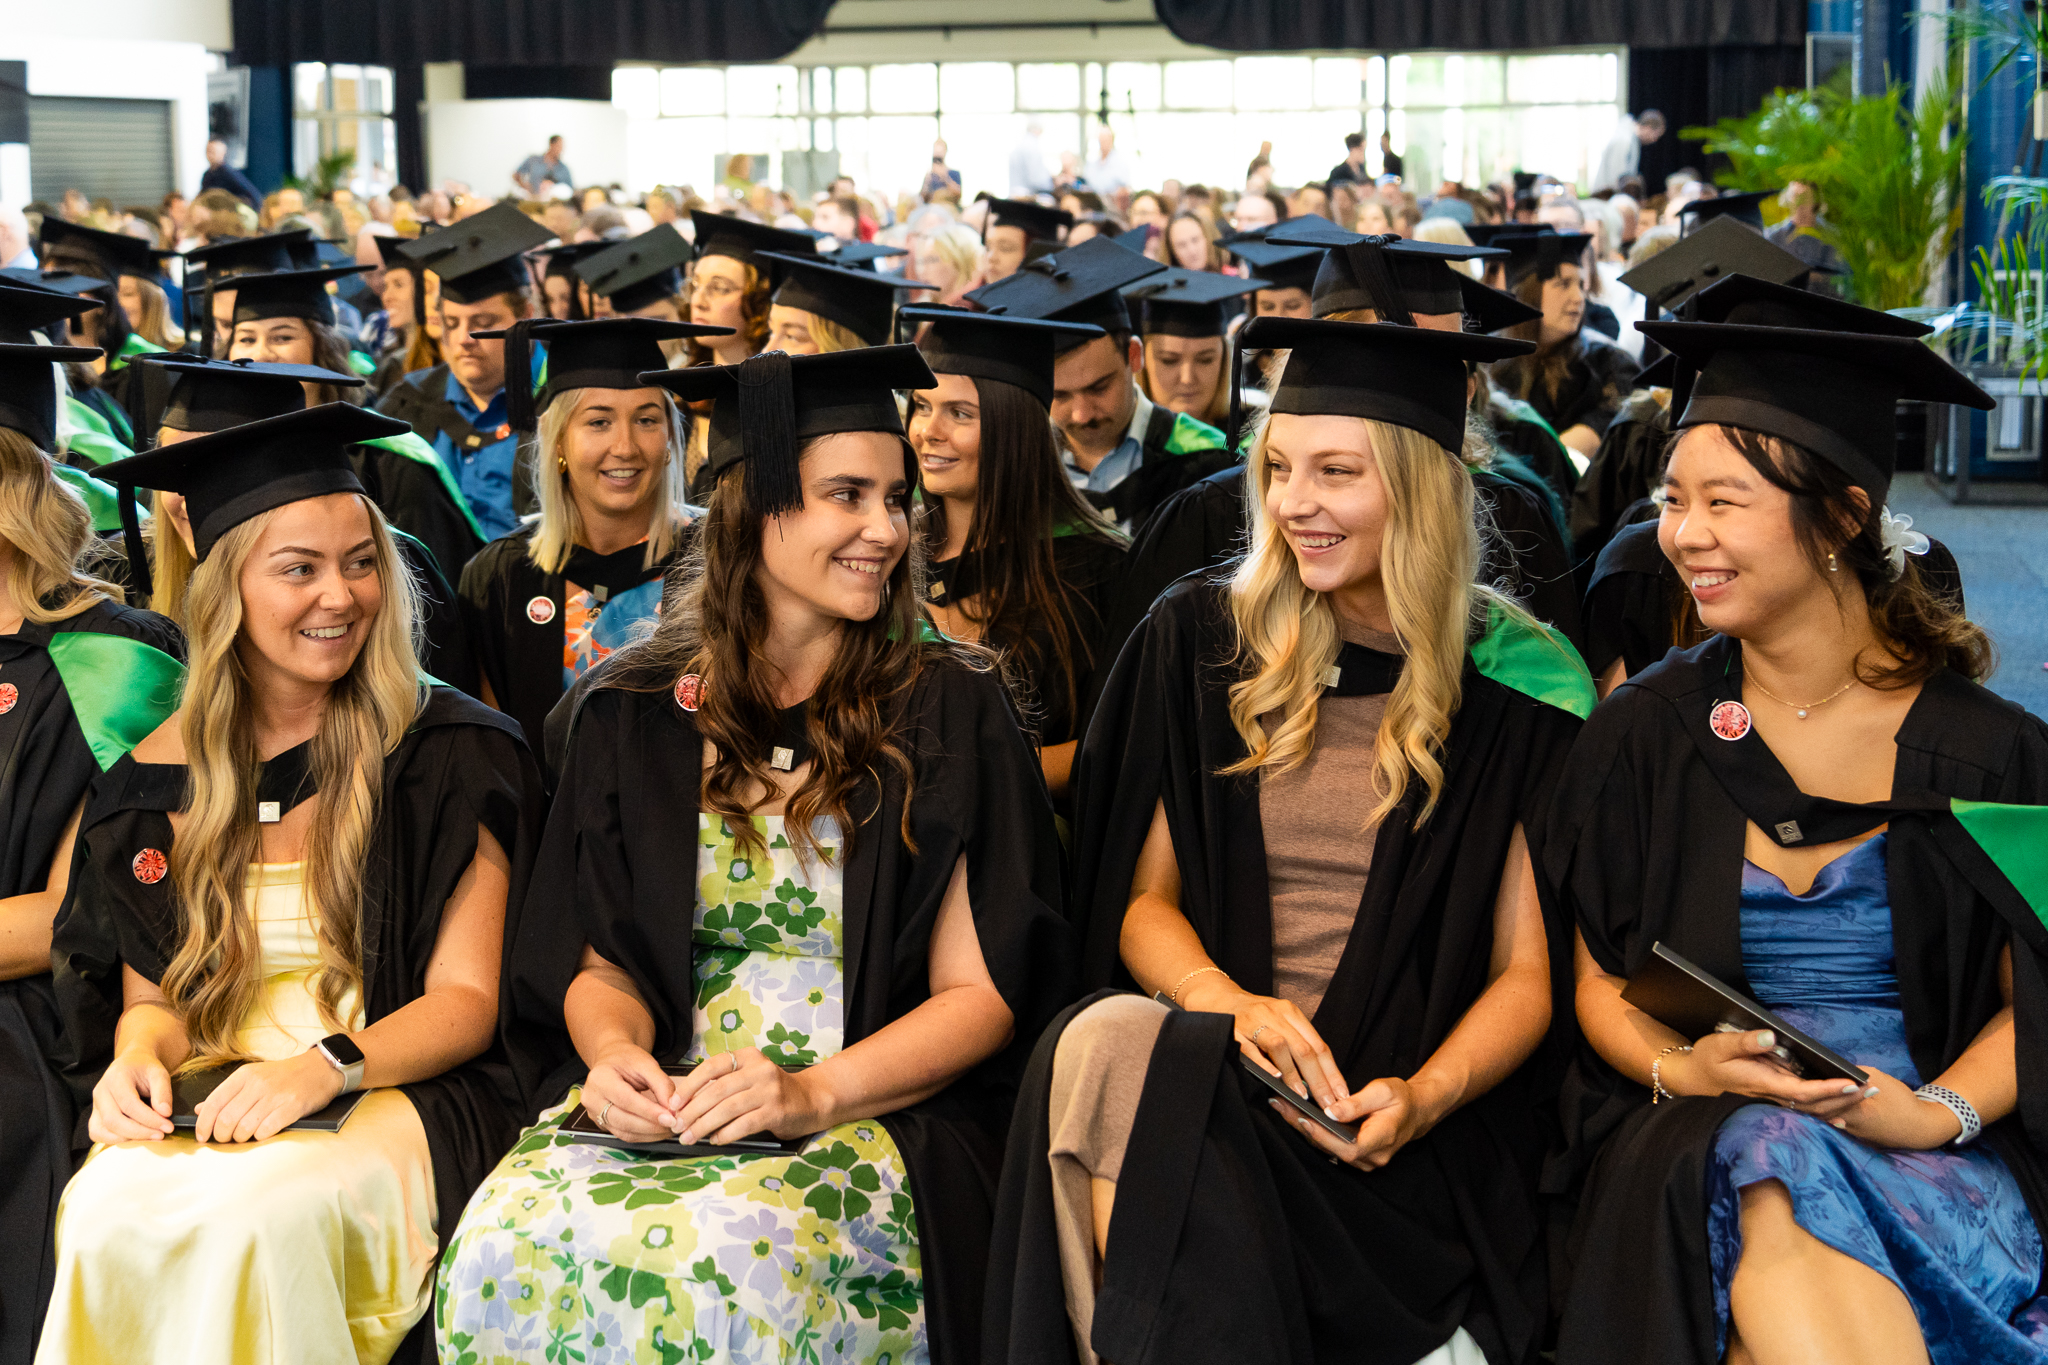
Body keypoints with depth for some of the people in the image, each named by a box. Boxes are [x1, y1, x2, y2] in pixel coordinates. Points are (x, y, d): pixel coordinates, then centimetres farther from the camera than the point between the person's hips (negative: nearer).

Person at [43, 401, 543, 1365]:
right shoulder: (162, 777, 10)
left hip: (391, 1097, -2)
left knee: (258, 1214, -35)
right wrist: (141, 1055, -11)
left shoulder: (449, 753, 0)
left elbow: (466, 1001, -2)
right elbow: (149, 996, 14)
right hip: (205, 1103, 3)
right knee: (108, 1214, -31)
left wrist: (326, 1064, -20)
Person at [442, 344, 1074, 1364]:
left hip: (872, 1118, -2)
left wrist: (812, 1092, -15)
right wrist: (616, 1051, -10)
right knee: (511, 1242, -30)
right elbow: (598, 959, 13)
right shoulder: (631, 716, 11)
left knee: (717, 1254, -34)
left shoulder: (950, 714, 5)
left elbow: (983, 993, 1)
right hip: (664, 1105, 2)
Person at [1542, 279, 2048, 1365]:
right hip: (1695, 1141, 1)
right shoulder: (1647, 731, 7)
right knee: (1771, 1160, -35)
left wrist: (1942, 1112, -14)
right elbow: (1599, 980, 10)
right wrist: (1678, 1069, -11)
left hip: (1923, 1141, -1)